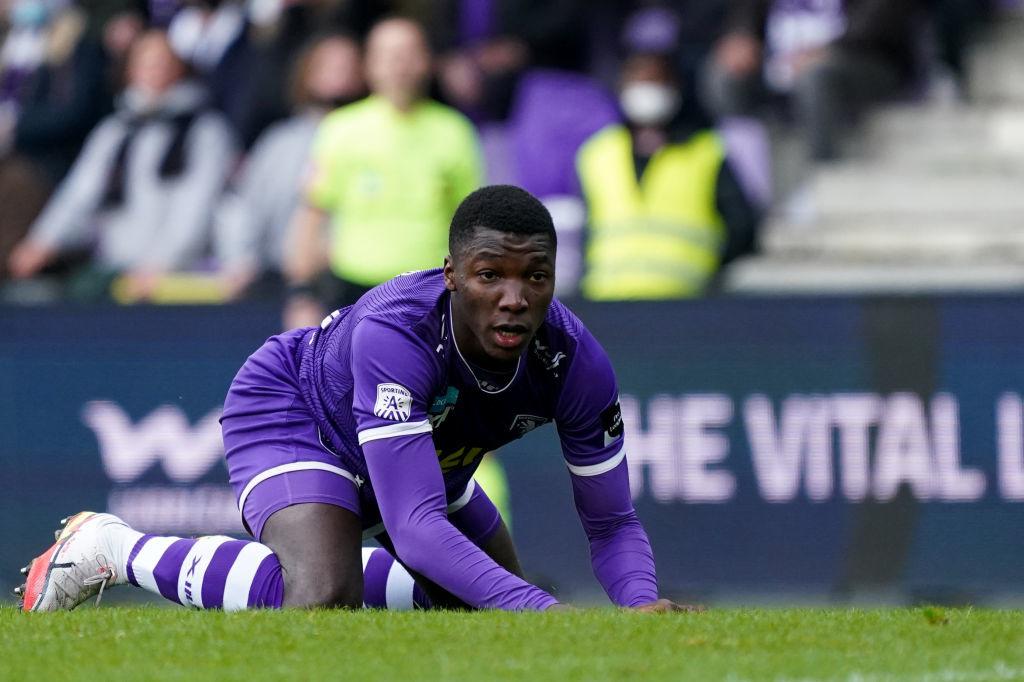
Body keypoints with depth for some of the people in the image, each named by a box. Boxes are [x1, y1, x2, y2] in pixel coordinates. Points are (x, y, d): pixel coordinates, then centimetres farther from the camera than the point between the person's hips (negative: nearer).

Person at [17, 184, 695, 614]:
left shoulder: (574, 358, -27)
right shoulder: (393, 332, -43)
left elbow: (613, 522, -16)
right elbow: (417, 525, -47)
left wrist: (642, 605, -38)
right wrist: (542, 611, -56)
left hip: (427, 449, 7)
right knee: (322, 599, -34)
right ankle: (115, 550, -11)